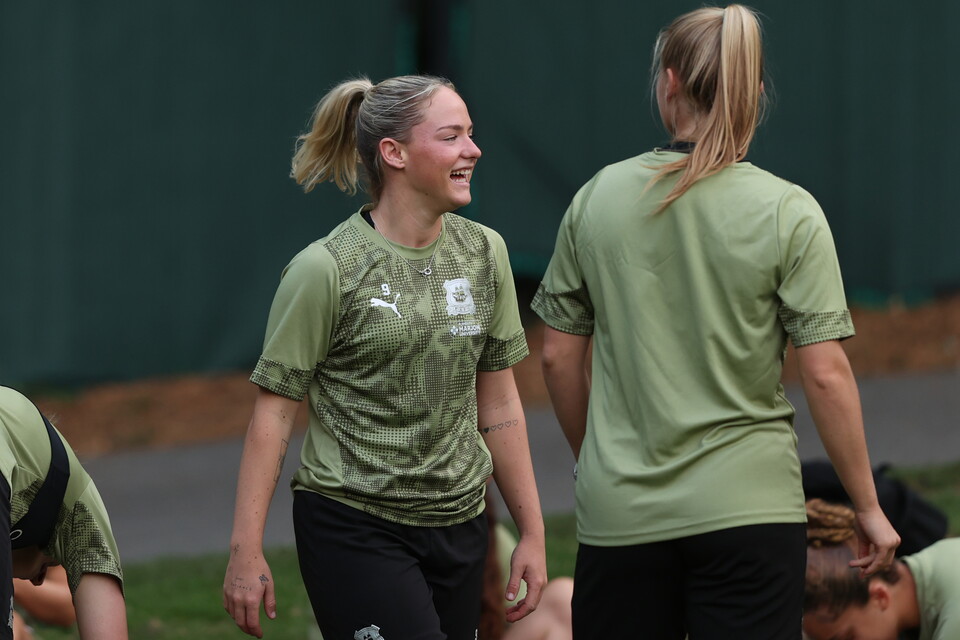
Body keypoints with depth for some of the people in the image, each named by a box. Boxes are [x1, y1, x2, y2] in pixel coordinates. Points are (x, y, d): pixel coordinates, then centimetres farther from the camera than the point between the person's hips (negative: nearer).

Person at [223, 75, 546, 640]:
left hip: (457, 525, 6)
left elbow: (498, 403, 13)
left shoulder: (483, 253, 6)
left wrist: (533, 532, 12)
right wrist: (247, 551, -11)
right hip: (354, 524, -6)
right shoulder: (327, 269, -10)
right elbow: (275, 410, -8)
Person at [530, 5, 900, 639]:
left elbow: (559, 358, 8)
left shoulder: (597, 199, 2)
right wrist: (869, 508, 1)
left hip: (619, 509, 2)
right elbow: (826, 374, -8)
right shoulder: (788, 212, -5)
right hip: (749, 510, -2)